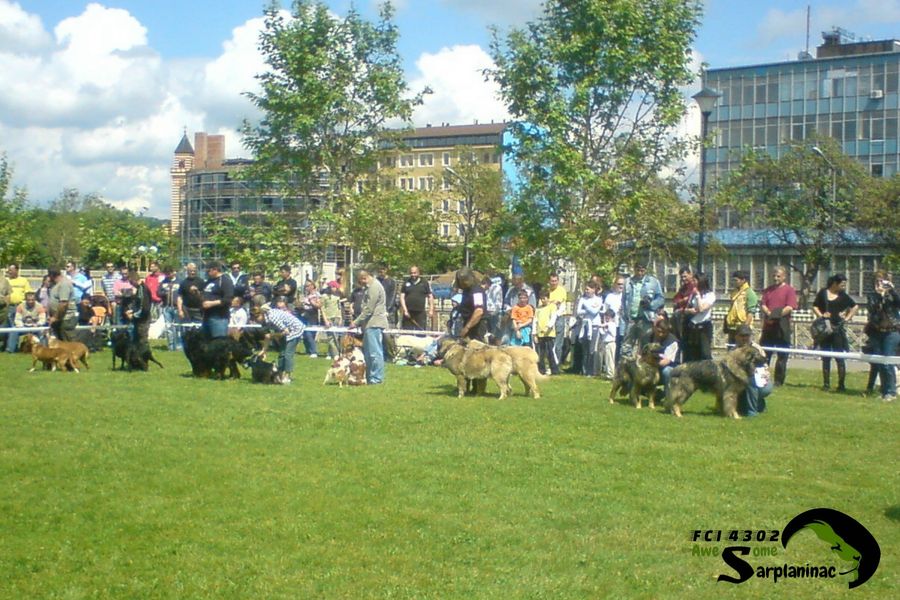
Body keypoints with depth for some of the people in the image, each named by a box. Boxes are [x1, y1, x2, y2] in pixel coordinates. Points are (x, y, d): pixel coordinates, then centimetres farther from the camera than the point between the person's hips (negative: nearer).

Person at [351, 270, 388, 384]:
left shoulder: (374, 287, -15)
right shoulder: (371, 286, 18)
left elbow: (368, 309, -18)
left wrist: (356, 322, -13)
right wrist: (359, 322, 17)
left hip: (374, 323, -11)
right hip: (371, 323, 11)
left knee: (375, 352, -8)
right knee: (367, 351, 13)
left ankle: (376, 378, -5)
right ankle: (369, 376, 18)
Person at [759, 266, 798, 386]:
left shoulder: (789, 290, -1)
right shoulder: (768, 290, 14)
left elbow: (790, 308, -11)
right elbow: (762, 305, 7)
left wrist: (777, 315, -18)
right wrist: (769, 313, -12)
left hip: (782, 328, -5)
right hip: (768, 326, 5)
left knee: (782, 356, 0)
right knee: (764, 354, 7)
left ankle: (779, 381, 6)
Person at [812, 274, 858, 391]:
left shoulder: (843, 295, 4)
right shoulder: (823, 293, 4)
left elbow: (855, 307, 13)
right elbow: (815, 306, 7)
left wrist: (847, 318, 3)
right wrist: (820, 315, -10)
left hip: (837, 329, -1)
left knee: (839, 357, -4)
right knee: (825, 357, 6)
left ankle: (841, 384, -1)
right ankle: (826, 384, 12)